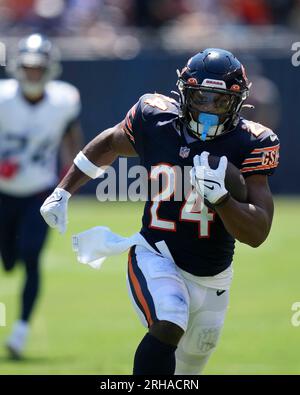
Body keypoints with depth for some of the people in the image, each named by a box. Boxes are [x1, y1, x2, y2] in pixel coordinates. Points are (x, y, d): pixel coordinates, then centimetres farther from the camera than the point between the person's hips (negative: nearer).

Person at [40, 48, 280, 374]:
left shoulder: (248, 145, -14)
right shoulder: (155, 119, -10)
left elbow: (257, 234, -19)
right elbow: (109, 144, 13)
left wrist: (220, 196, -35)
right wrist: (62, 193, 15)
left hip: (212, 280, 2)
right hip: (157, 258, -2)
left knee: (188, 366, 18)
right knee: (168, 327, -31)